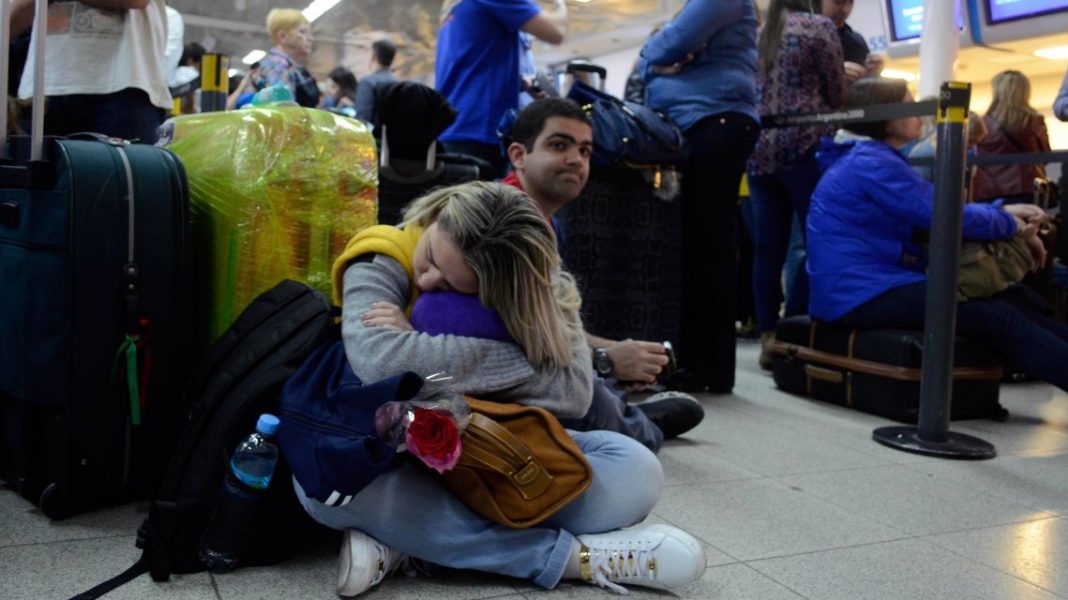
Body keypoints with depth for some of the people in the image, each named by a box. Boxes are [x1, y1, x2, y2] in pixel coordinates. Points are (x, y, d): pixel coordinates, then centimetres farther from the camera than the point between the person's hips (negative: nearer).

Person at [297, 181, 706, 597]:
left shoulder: (539, 288, -12)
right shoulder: (384, 261, -19)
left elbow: (574, 389, -26)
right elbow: (376, 360, -37)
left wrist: (423, 350, -31)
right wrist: (525, 359, -33)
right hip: (398, 452, -1)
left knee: (635, 470, -21)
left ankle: (404, 536, -26)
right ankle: (572, 555, -32)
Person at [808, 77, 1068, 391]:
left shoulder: (868, 157, 17)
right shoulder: (871, 162, -15)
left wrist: (1005, 209, 7)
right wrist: (1012, 224, 2)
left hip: (870, 285, 10)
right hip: (862, 294, -10)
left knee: (999, 307, 6)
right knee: (1002, 320, -12)